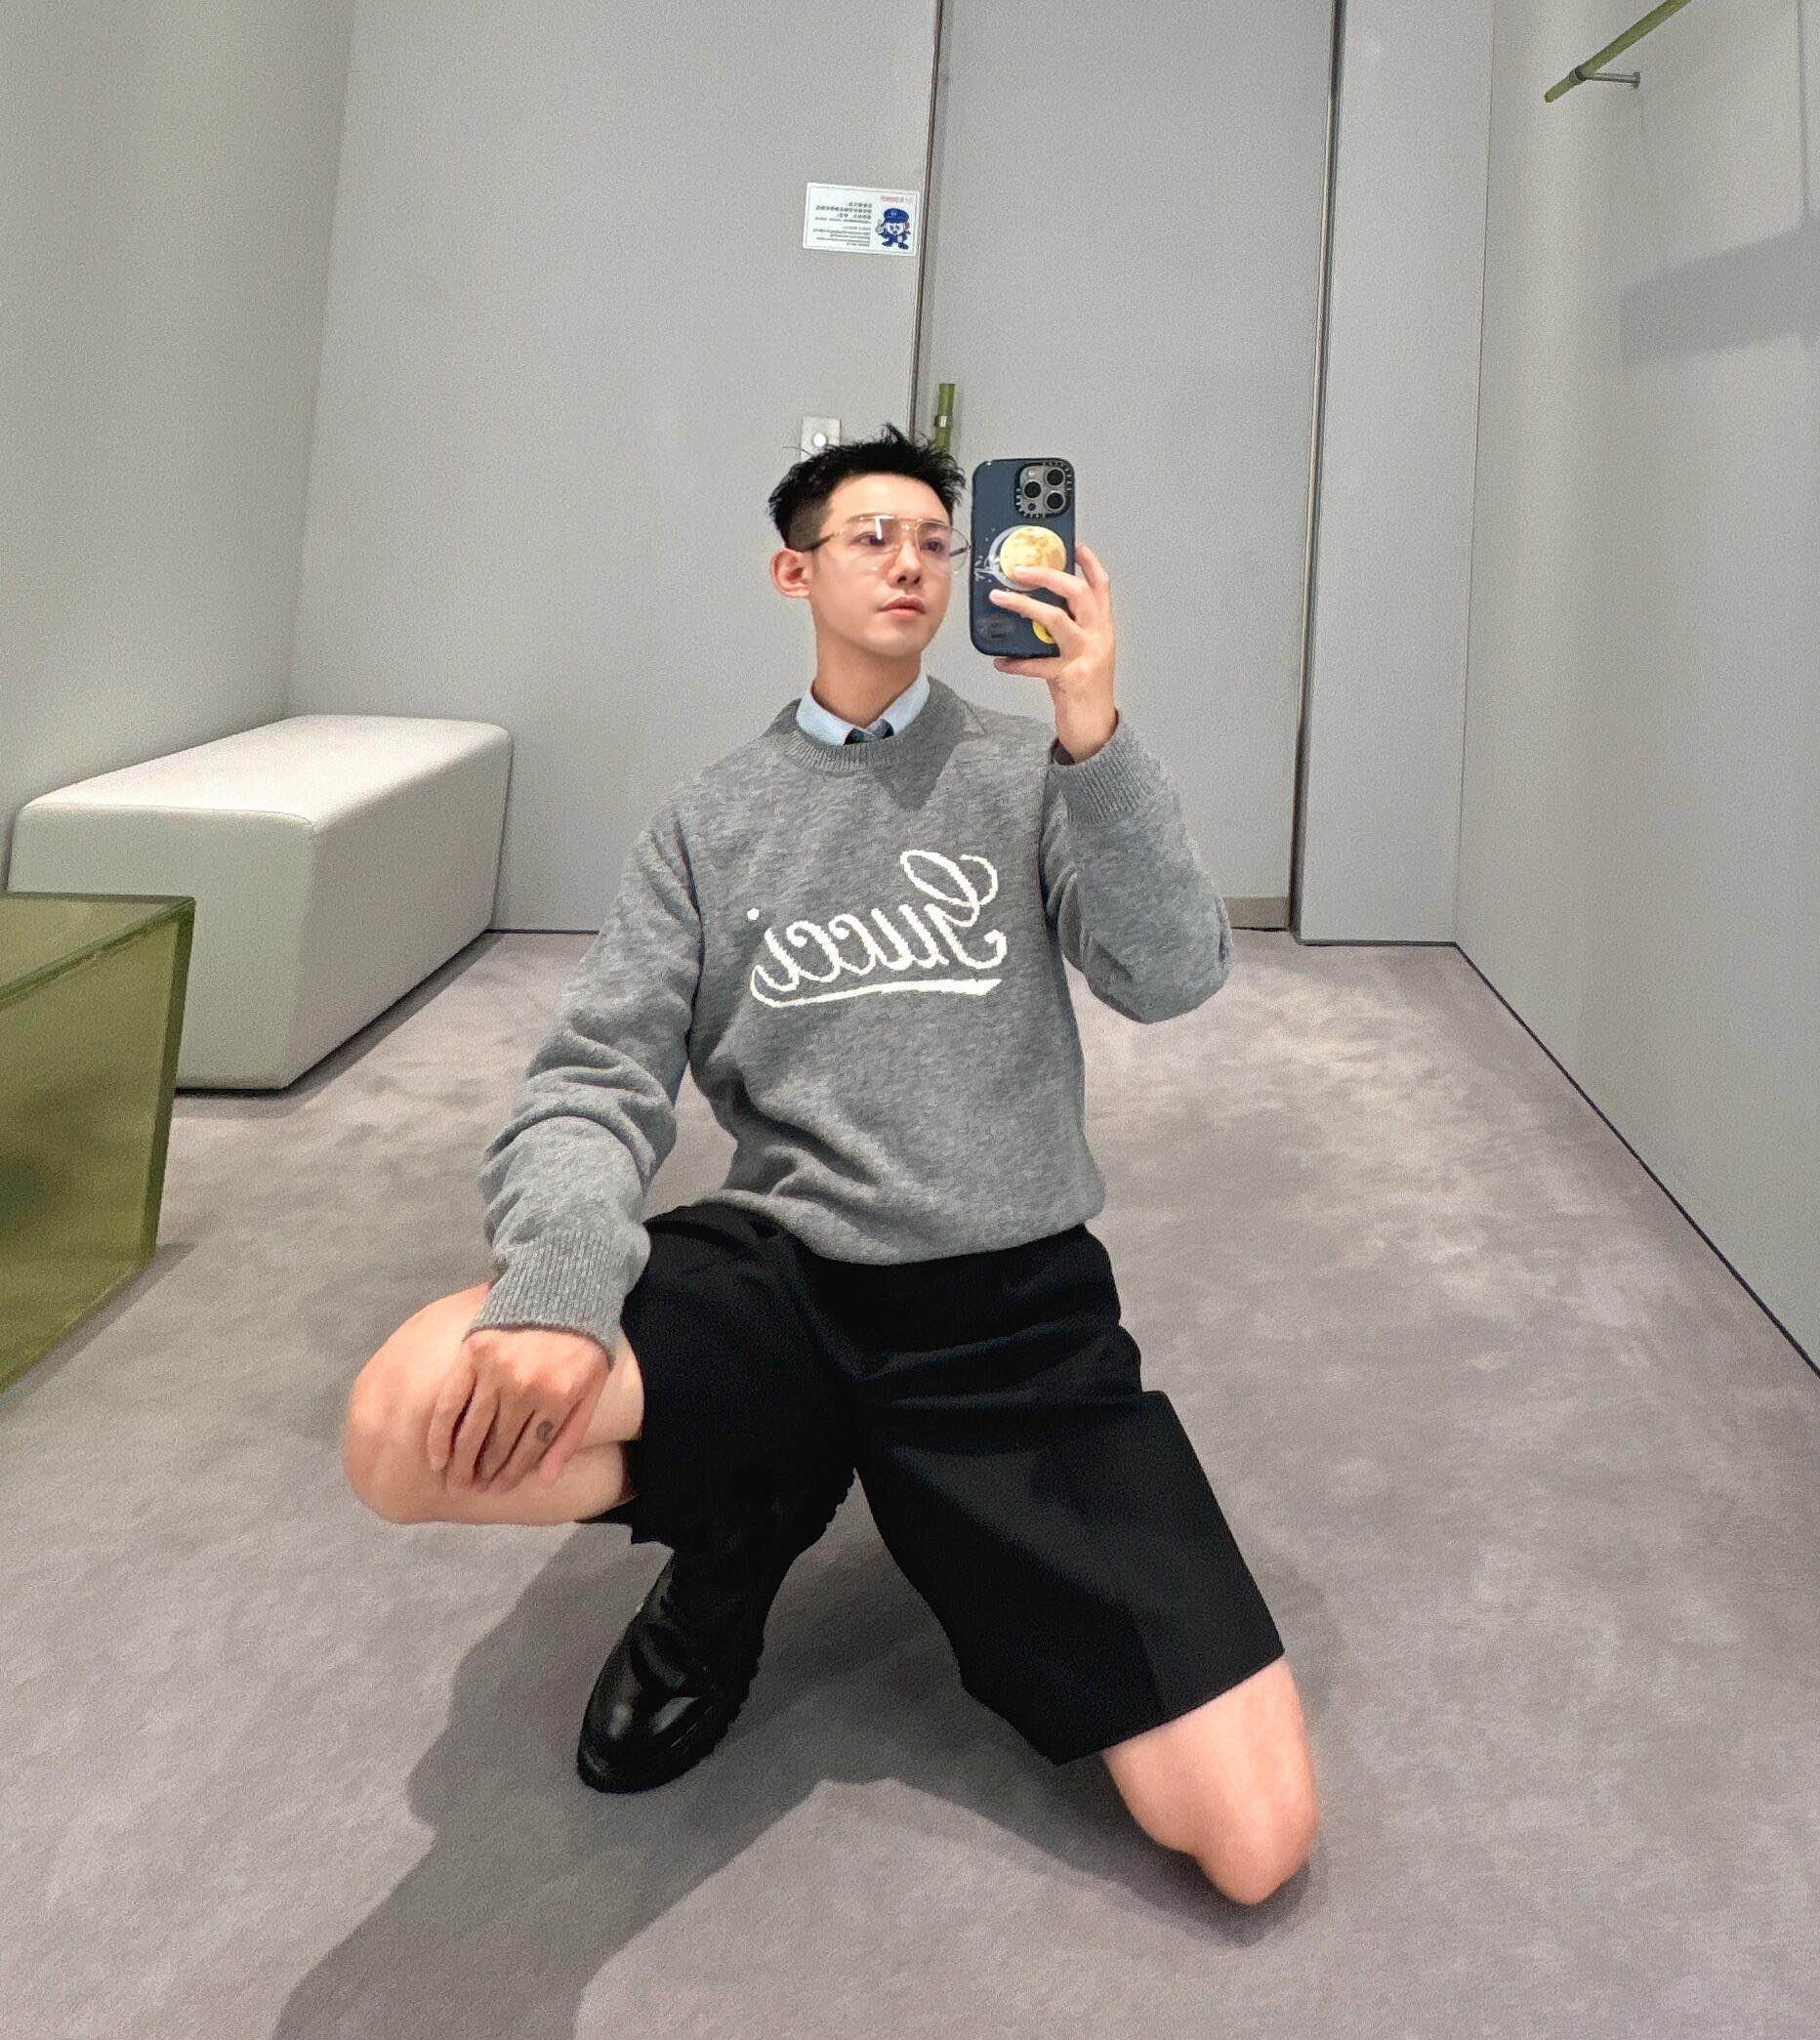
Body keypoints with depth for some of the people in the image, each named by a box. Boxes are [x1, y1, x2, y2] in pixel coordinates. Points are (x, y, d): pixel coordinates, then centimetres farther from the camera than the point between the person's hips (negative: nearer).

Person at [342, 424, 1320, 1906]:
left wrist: (1094, 732, -24)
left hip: (1017, 1308, 0)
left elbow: (1173, 980, -9)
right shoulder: (714, 818, 10)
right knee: (412, 1424, -30)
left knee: (1255, 1841, -12)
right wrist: (557, 1285, -21)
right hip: (776, 1278, 1)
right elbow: (595, 1084, 0)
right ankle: (744, 1525, 3)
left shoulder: (1029, 765, 7)